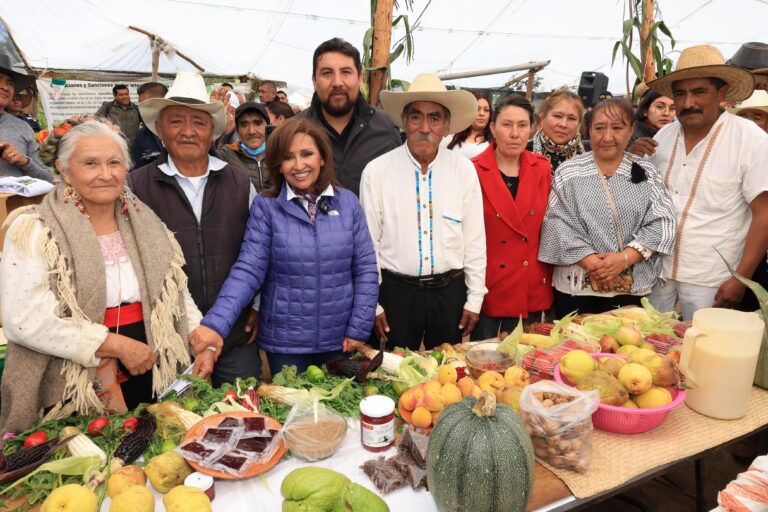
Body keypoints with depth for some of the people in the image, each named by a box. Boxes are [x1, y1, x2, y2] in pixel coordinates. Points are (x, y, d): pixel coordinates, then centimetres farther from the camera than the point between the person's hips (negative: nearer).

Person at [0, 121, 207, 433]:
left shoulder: (145, 224, 6)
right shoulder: (34, 231, -8)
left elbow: (177, 294, 10)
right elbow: (25, 320, -17)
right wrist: (116, 345, -18)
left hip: (151, 382, 4)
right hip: (71, 395, -4)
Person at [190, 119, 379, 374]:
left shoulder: (348, 202, -1)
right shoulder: (266, 206, -7)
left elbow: (365, 268, -1)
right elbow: (248, 269, -12)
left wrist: (359, 329, -4)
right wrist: (216, 323, -25)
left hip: (341, 340, 2)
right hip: (285, 343, -2)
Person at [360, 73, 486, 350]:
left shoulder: (465, 170, -3)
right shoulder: (376, 171, -7)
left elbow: (475, 240, 2)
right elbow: (368, 242, -3)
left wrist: (474, 299, 3)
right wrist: (372, 305, -1)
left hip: (450, 290, 2)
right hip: (396, 290, -1)